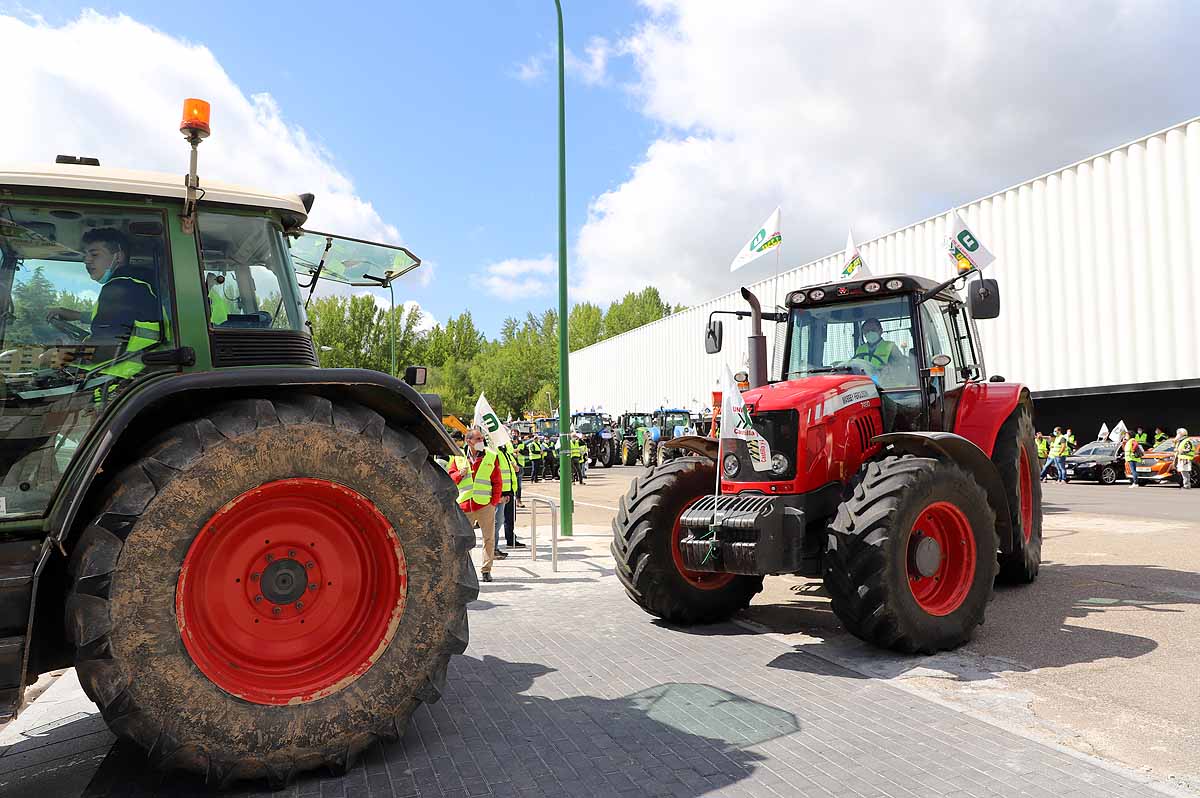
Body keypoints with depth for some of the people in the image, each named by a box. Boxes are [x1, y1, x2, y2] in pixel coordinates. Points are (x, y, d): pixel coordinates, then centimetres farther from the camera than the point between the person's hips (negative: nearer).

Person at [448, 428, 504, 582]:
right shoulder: (458, 457, 8)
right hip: (464, 505, 1)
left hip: (485, 504, -1)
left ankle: (486, 570, 9)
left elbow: (497, 482, 5)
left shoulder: (491, 457, 5)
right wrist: (460, 474, -10)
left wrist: (495, 501, -3)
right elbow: (450, 477, 10)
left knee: (489, 538, -1)